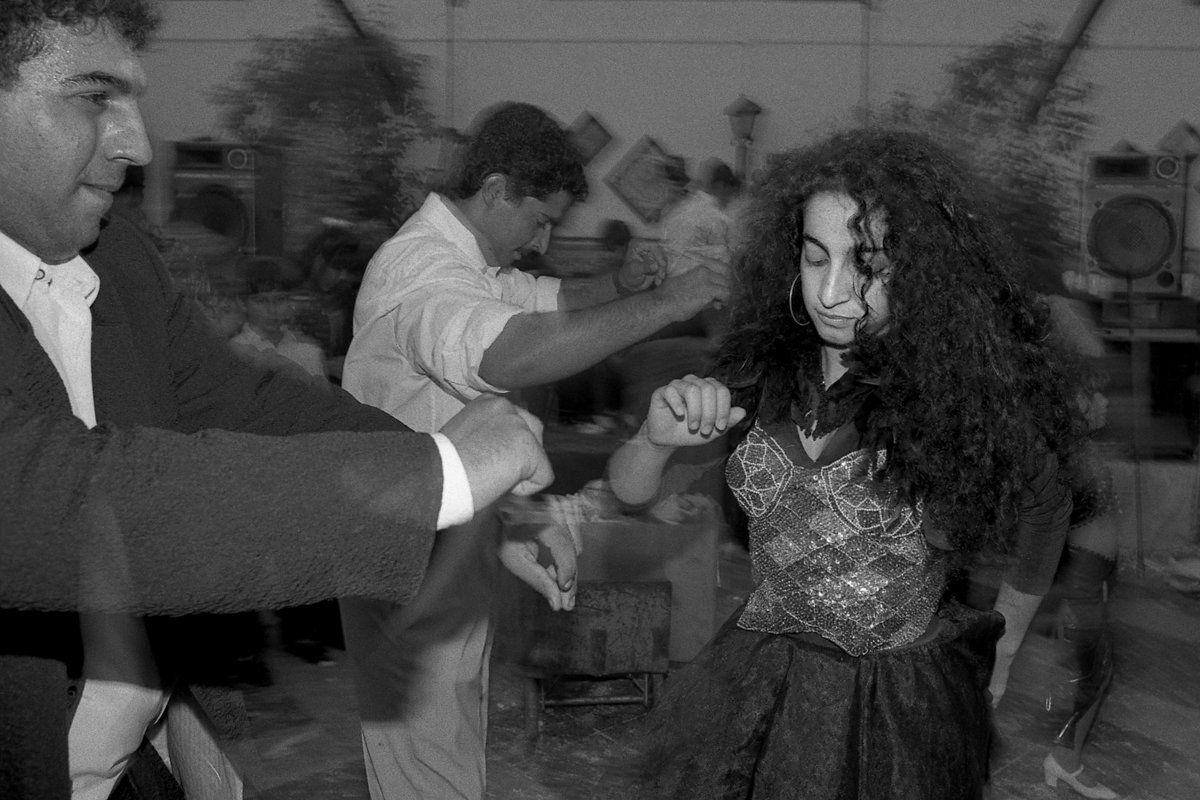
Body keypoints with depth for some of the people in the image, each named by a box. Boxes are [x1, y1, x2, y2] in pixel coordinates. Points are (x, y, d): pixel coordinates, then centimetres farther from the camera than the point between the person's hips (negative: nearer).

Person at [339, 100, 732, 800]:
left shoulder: (474, 263, 9)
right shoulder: (418, 271, -27)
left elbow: (552, 300, 22)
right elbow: (514, 355, -46)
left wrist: (618, 285, -2)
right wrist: (666, 303, -38)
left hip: (453, 570, 11)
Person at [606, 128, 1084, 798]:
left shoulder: (962, 389, -18)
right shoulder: (770, 365, -7)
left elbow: (1045, 511, 1)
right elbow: (630, 489, -2)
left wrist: (1000, 653, 12)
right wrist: (659, 439, -24)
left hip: (897, 713, -4)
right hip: (755, 688, 4)